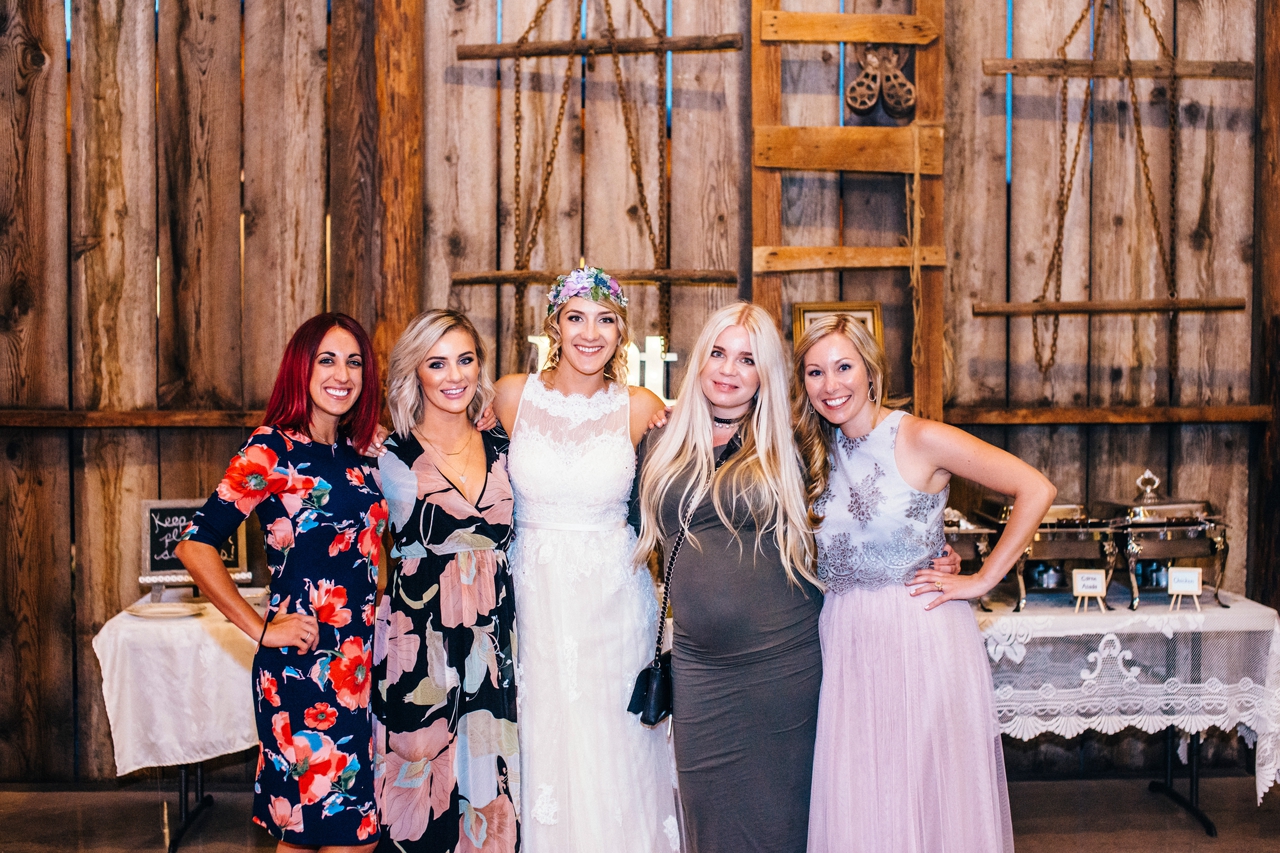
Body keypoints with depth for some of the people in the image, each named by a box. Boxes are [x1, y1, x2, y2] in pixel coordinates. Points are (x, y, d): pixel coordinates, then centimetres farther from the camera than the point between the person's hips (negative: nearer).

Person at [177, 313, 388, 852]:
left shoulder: (357, 454, 11)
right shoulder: (272, 450, -9)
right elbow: (195, 546, -14)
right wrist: (261, 629, -12)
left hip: (359, 663, 7)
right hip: (301, 664, -7)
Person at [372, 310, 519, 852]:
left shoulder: (502, 449, 7)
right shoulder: (391, 456, -4)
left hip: (491, 642, 3)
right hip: (419, 644, -3)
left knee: (488, 787, 6)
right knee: (422, 786, 2)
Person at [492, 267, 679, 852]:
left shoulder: (640, 408, -3)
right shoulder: (512, 396, -1)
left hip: (615, 601, -1)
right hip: (537, 597, 1)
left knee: (615, 752, 6)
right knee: (546, 743, 8)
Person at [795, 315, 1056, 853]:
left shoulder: (921, 440, -9)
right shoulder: (818, 451, 8)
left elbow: (1037, 490, -10)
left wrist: (983, 579, -9)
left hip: (923, 633, -5)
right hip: (845, 641, 5)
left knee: (927, 793, 2)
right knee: (855, 804, 8)